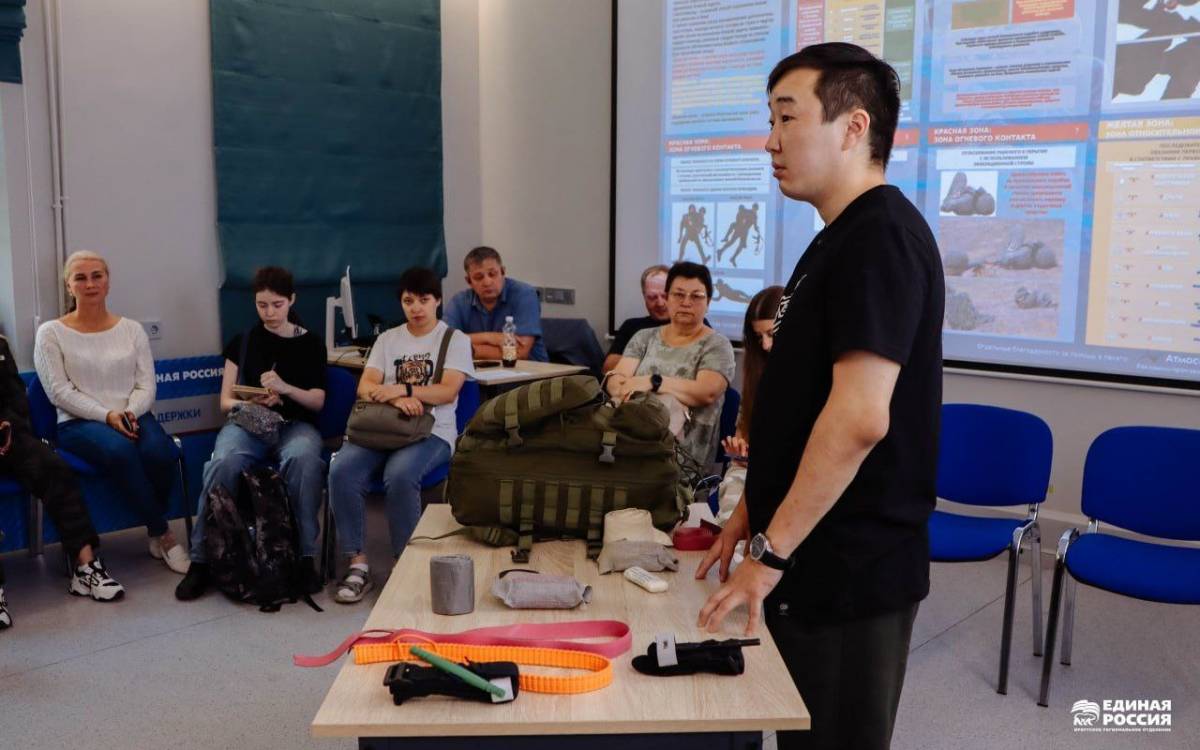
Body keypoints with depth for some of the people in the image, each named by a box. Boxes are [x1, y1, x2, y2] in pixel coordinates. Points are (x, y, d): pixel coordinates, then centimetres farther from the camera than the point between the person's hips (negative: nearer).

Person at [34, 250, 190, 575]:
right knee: (120, 450, -37)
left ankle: (155, 534, -7)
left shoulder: (132, 329, 12)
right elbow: (60, 392, -5)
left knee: (159, 451, -32)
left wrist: (130, 413, -15)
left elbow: (146, 385, 6)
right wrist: (107, 416, -18)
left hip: (132, 416, 3)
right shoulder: (51, 333, 4)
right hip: (79, 423, -2)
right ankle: (163, 534, -20)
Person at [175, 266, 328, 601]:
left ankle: (305, 556, -28)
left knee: (302, 458, -38)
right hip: (246, 421, 1)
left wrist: (285, 388, -16)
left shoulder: (310, 343, 12)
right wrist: (252, 402, -13)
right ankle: (202, 559, -24)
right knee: (224, 462, -35)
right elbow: (225, 401, 11)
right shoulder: (242, 342, 15)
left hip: (294, 423, -1)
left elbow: (317, 402, 5)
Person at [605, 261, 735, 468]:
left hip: (685, 452, -3)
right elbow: (614, 379, 4)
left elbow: (707, 392, -12)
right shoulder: (644, 337, 18)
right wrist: (630, 389, -19)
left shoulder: (717, 346, 6)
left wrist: (652, 382, -20)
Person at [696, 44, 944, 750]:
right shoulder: (843, 238, 13)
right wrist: (755, 512, 17)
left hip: (849, 571, -9)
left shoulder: (881, 237, -18)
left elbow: (859, 420, -26)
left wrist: (772, 552, -20)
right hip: (816, 560, 9)